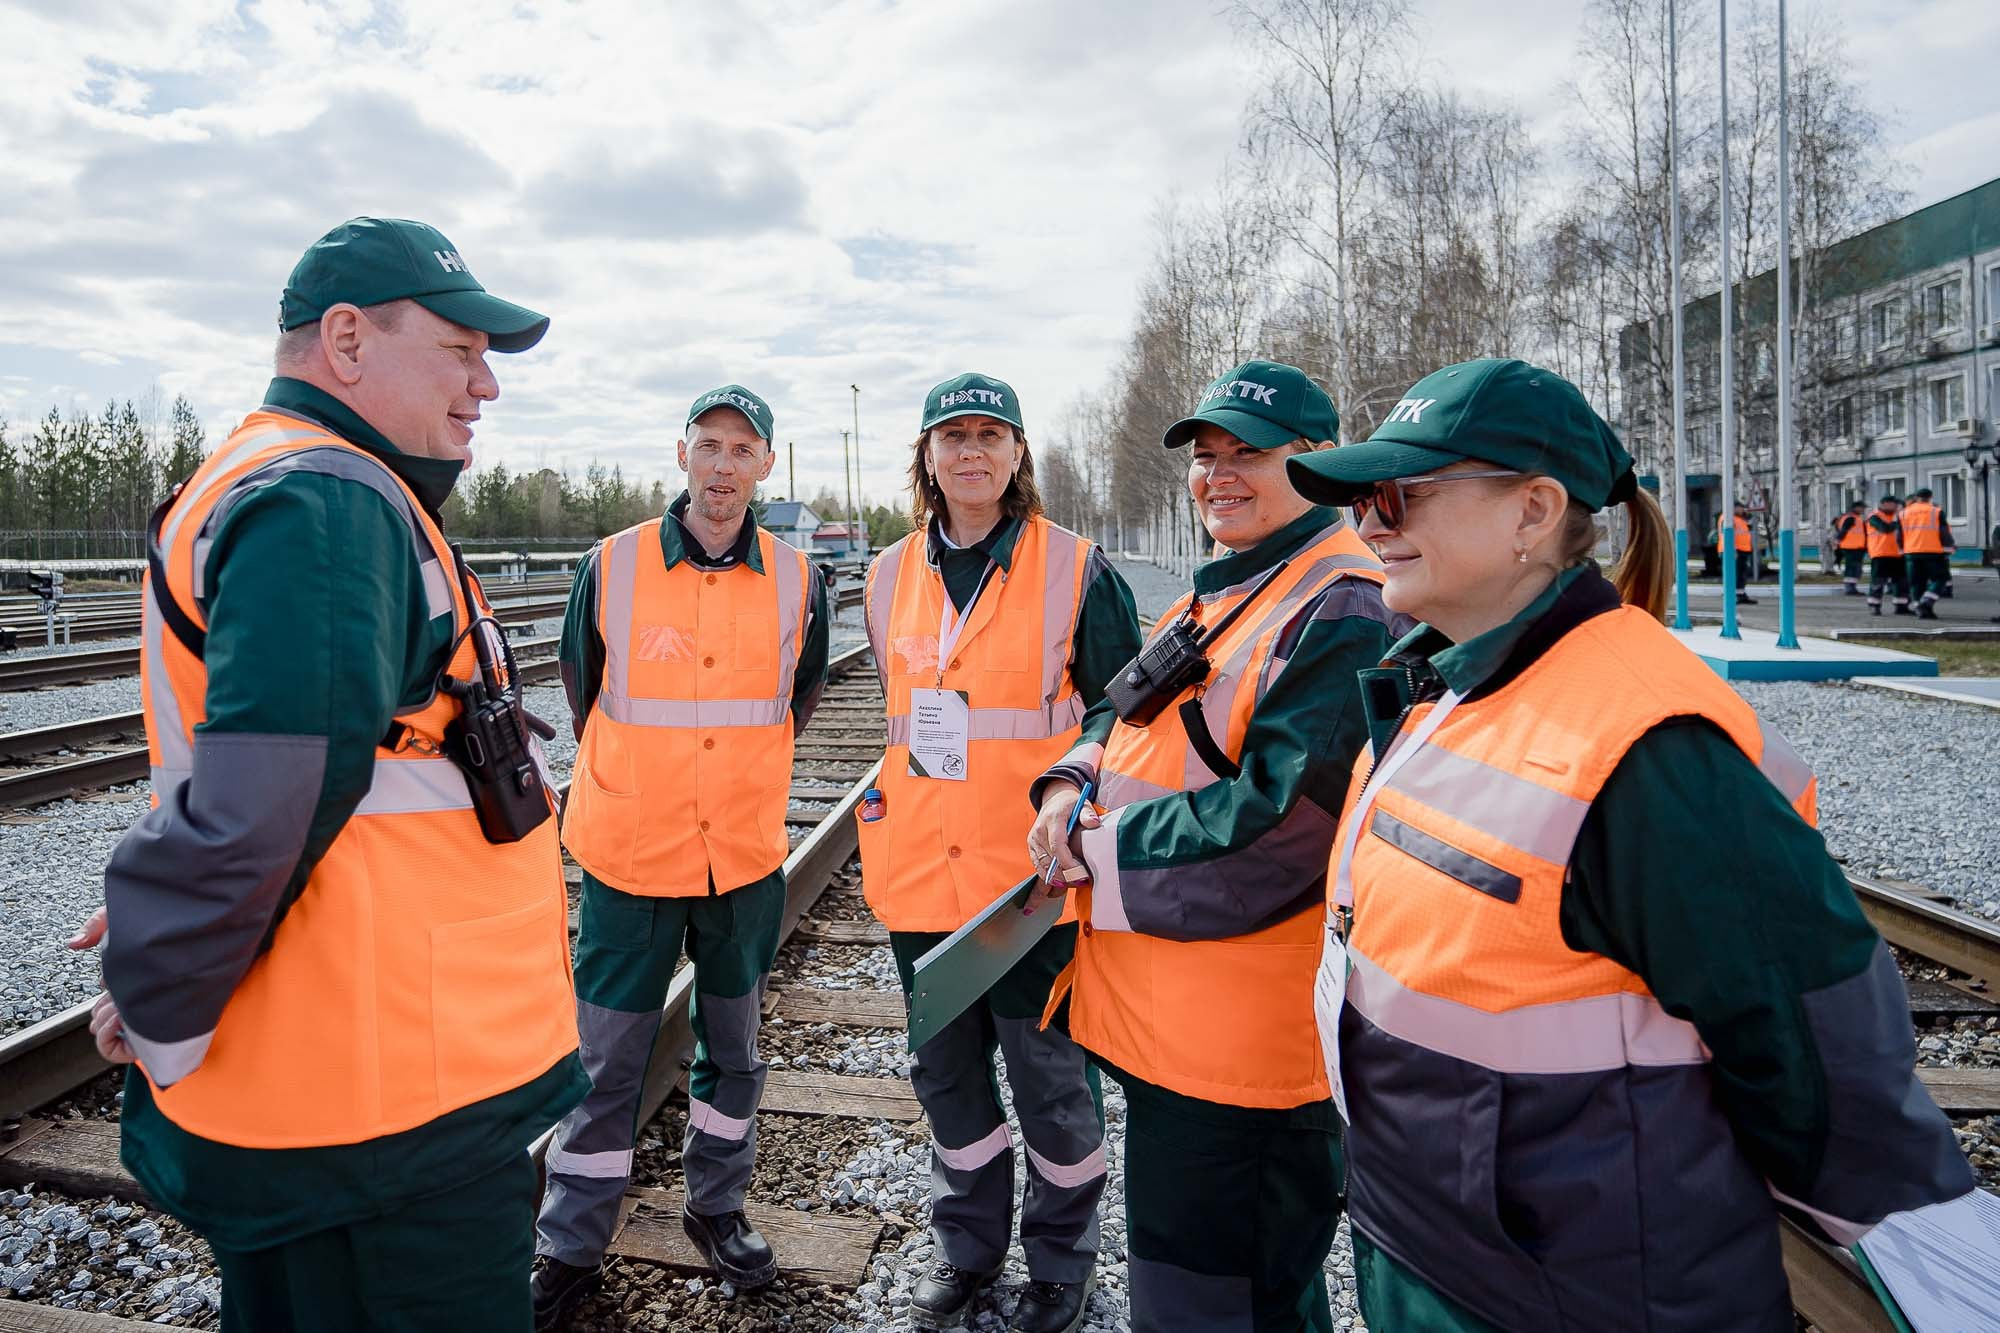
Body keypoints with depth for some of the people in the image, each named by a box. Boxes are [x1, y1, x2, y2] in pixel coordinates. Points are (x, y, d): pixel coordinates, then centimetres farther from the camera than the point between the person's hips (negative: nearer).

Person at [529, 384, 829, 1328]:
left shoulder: (797, 580, -4)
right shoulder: (609, 568, -8)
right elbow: (585, 702, 6)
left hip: (749, 860, 2)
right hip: (629, 859, -2)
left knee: (732, 1047, 17)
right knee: (605, 1062, 7)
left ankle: (716, 1207, 37)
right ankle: (570, 1250, 26)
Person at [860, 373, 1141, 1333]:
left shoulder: (1074, 569, -6)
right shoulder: (891, 577, 8)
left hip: (1037, 868, -4)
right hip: (922, 868, 5)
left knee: (1050, 1071, 8)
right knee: (945, 1068, 17)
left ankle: (1061, 1255, 31)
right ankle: (968, 1243, 38)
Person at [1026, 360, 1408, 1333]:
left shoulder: (1341, 611, -18)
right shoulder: (1217, 596, 13)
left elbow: (1277, 821, -26)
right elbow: (1126, 712, 19)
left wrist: (1101, 849, -16)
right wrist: (1072, 782, -4)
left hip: (1239, 1042, -9)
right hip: (1163, 1016, 9)